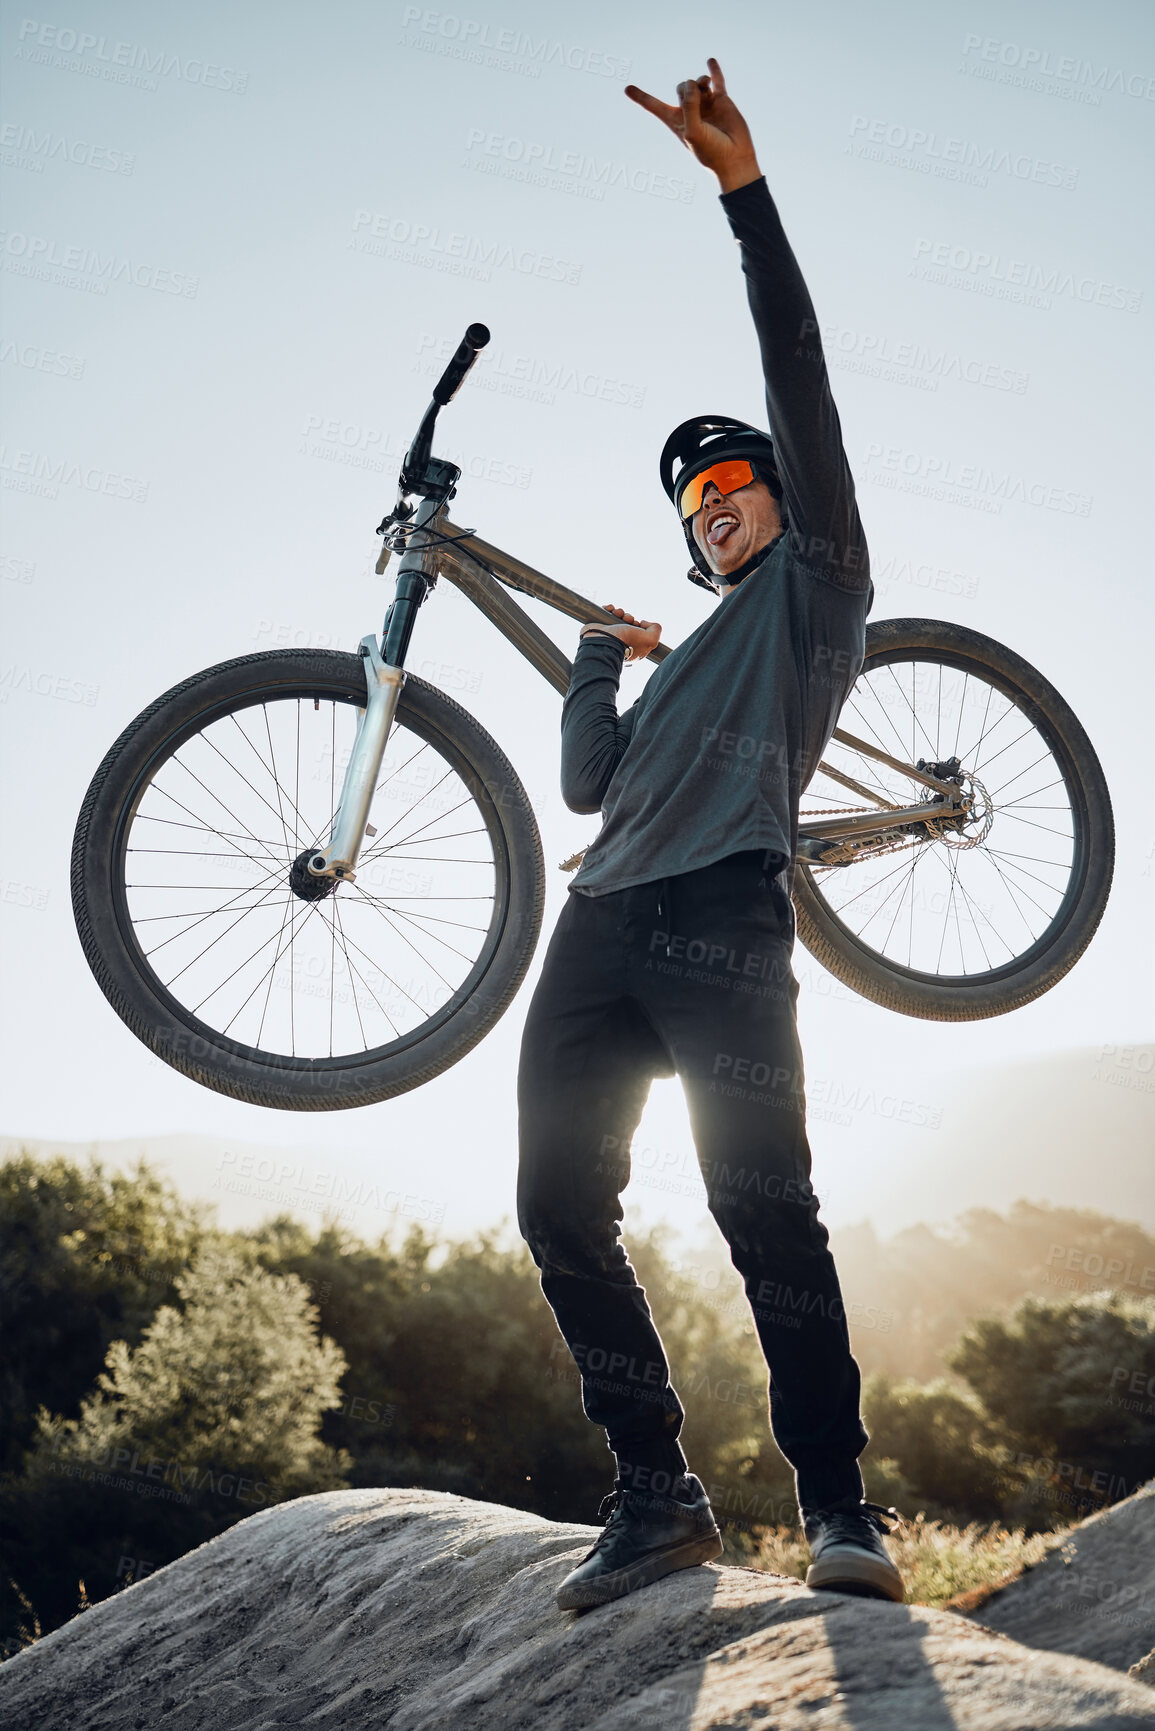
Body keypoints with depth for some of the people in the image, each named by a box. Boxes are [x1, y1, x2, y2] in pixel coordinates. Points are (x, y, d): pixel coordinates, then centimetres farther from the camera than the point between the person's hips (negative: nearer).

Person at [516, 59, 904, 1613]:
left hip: (720, 917, -7)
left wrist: (746, 190, 0)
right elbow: (590, 788, 27)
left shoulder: (815, 582, 18)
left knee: (762, 1200, -18)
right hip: (603, 928, 7)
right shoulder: (688, 655, 36)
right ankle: (657, 1494, 0)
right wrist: (598, 657, 24)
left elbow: (801, 383, 6)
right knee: (561, 1208, -5)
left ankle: (839, 1501, -14)